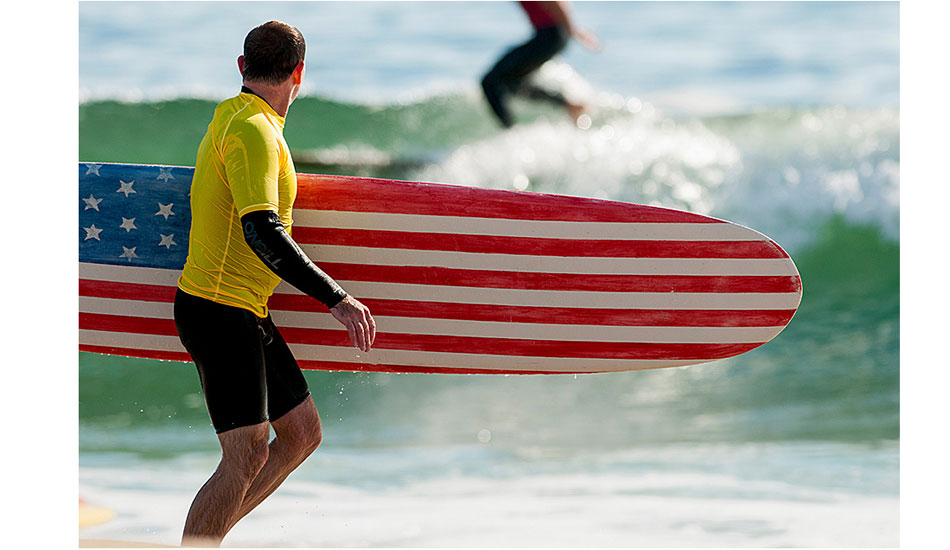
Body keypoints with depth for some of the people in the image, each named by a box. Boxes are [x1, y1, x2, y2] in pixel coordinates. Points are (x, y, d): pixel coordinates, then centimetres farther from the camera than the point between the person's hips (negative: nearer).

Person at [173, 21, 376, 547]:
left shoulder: (232, 118, 15)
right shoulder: (253, 130, -18)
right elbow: (261, 232, -29)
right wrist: (336, 298, -31)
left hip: (246, 311, 10)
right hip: (221, 310, -10)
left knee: (302, 434, 11)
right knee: (248, 455, -14)